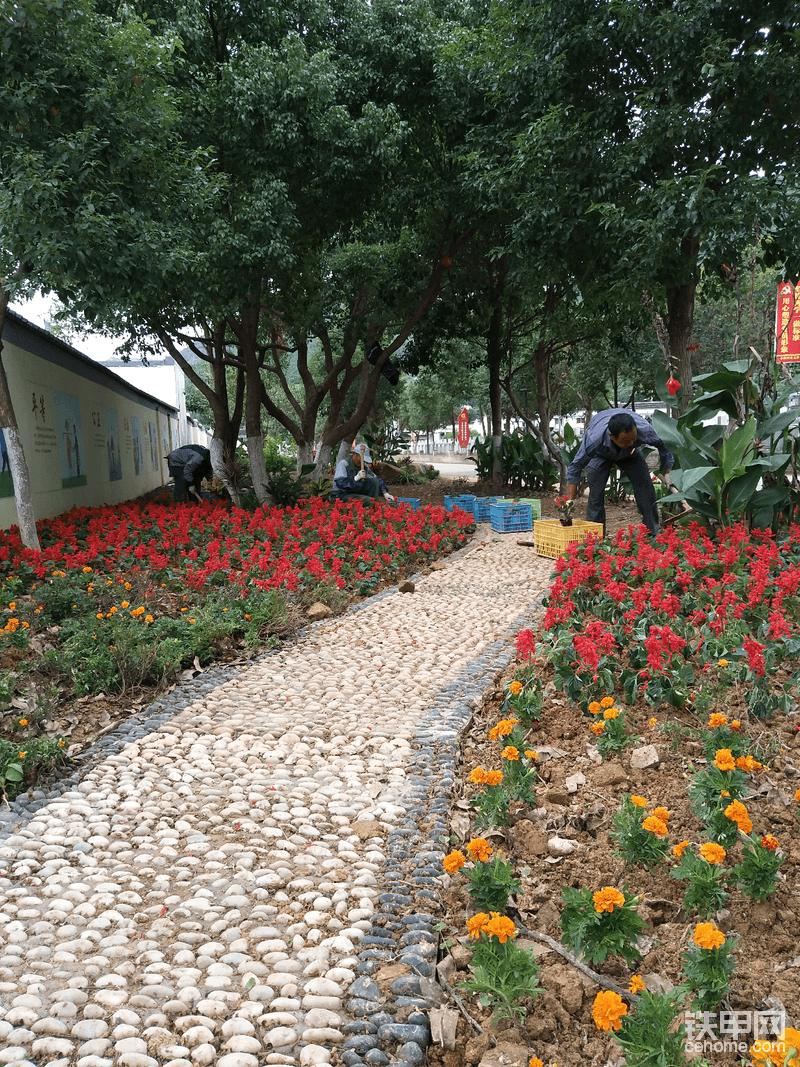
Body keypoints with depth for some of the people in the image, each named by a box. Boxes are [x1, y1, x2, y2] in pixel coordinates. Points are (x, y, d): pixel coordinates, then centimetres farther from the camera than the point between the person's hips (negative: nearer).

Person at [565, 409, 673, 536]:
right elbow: (575, 468, -29)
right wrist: (569, 502, -30)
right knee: (596, 495, -16)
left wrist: (667, 474, -10)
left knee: (646, 490, -12)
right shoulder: (593, 439, -44)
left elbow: (663, 446, -16)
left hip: (629, 454, 2)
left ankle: (652, 537, -2)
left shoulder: (644, 429, -41)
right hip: (601, 455, -1)